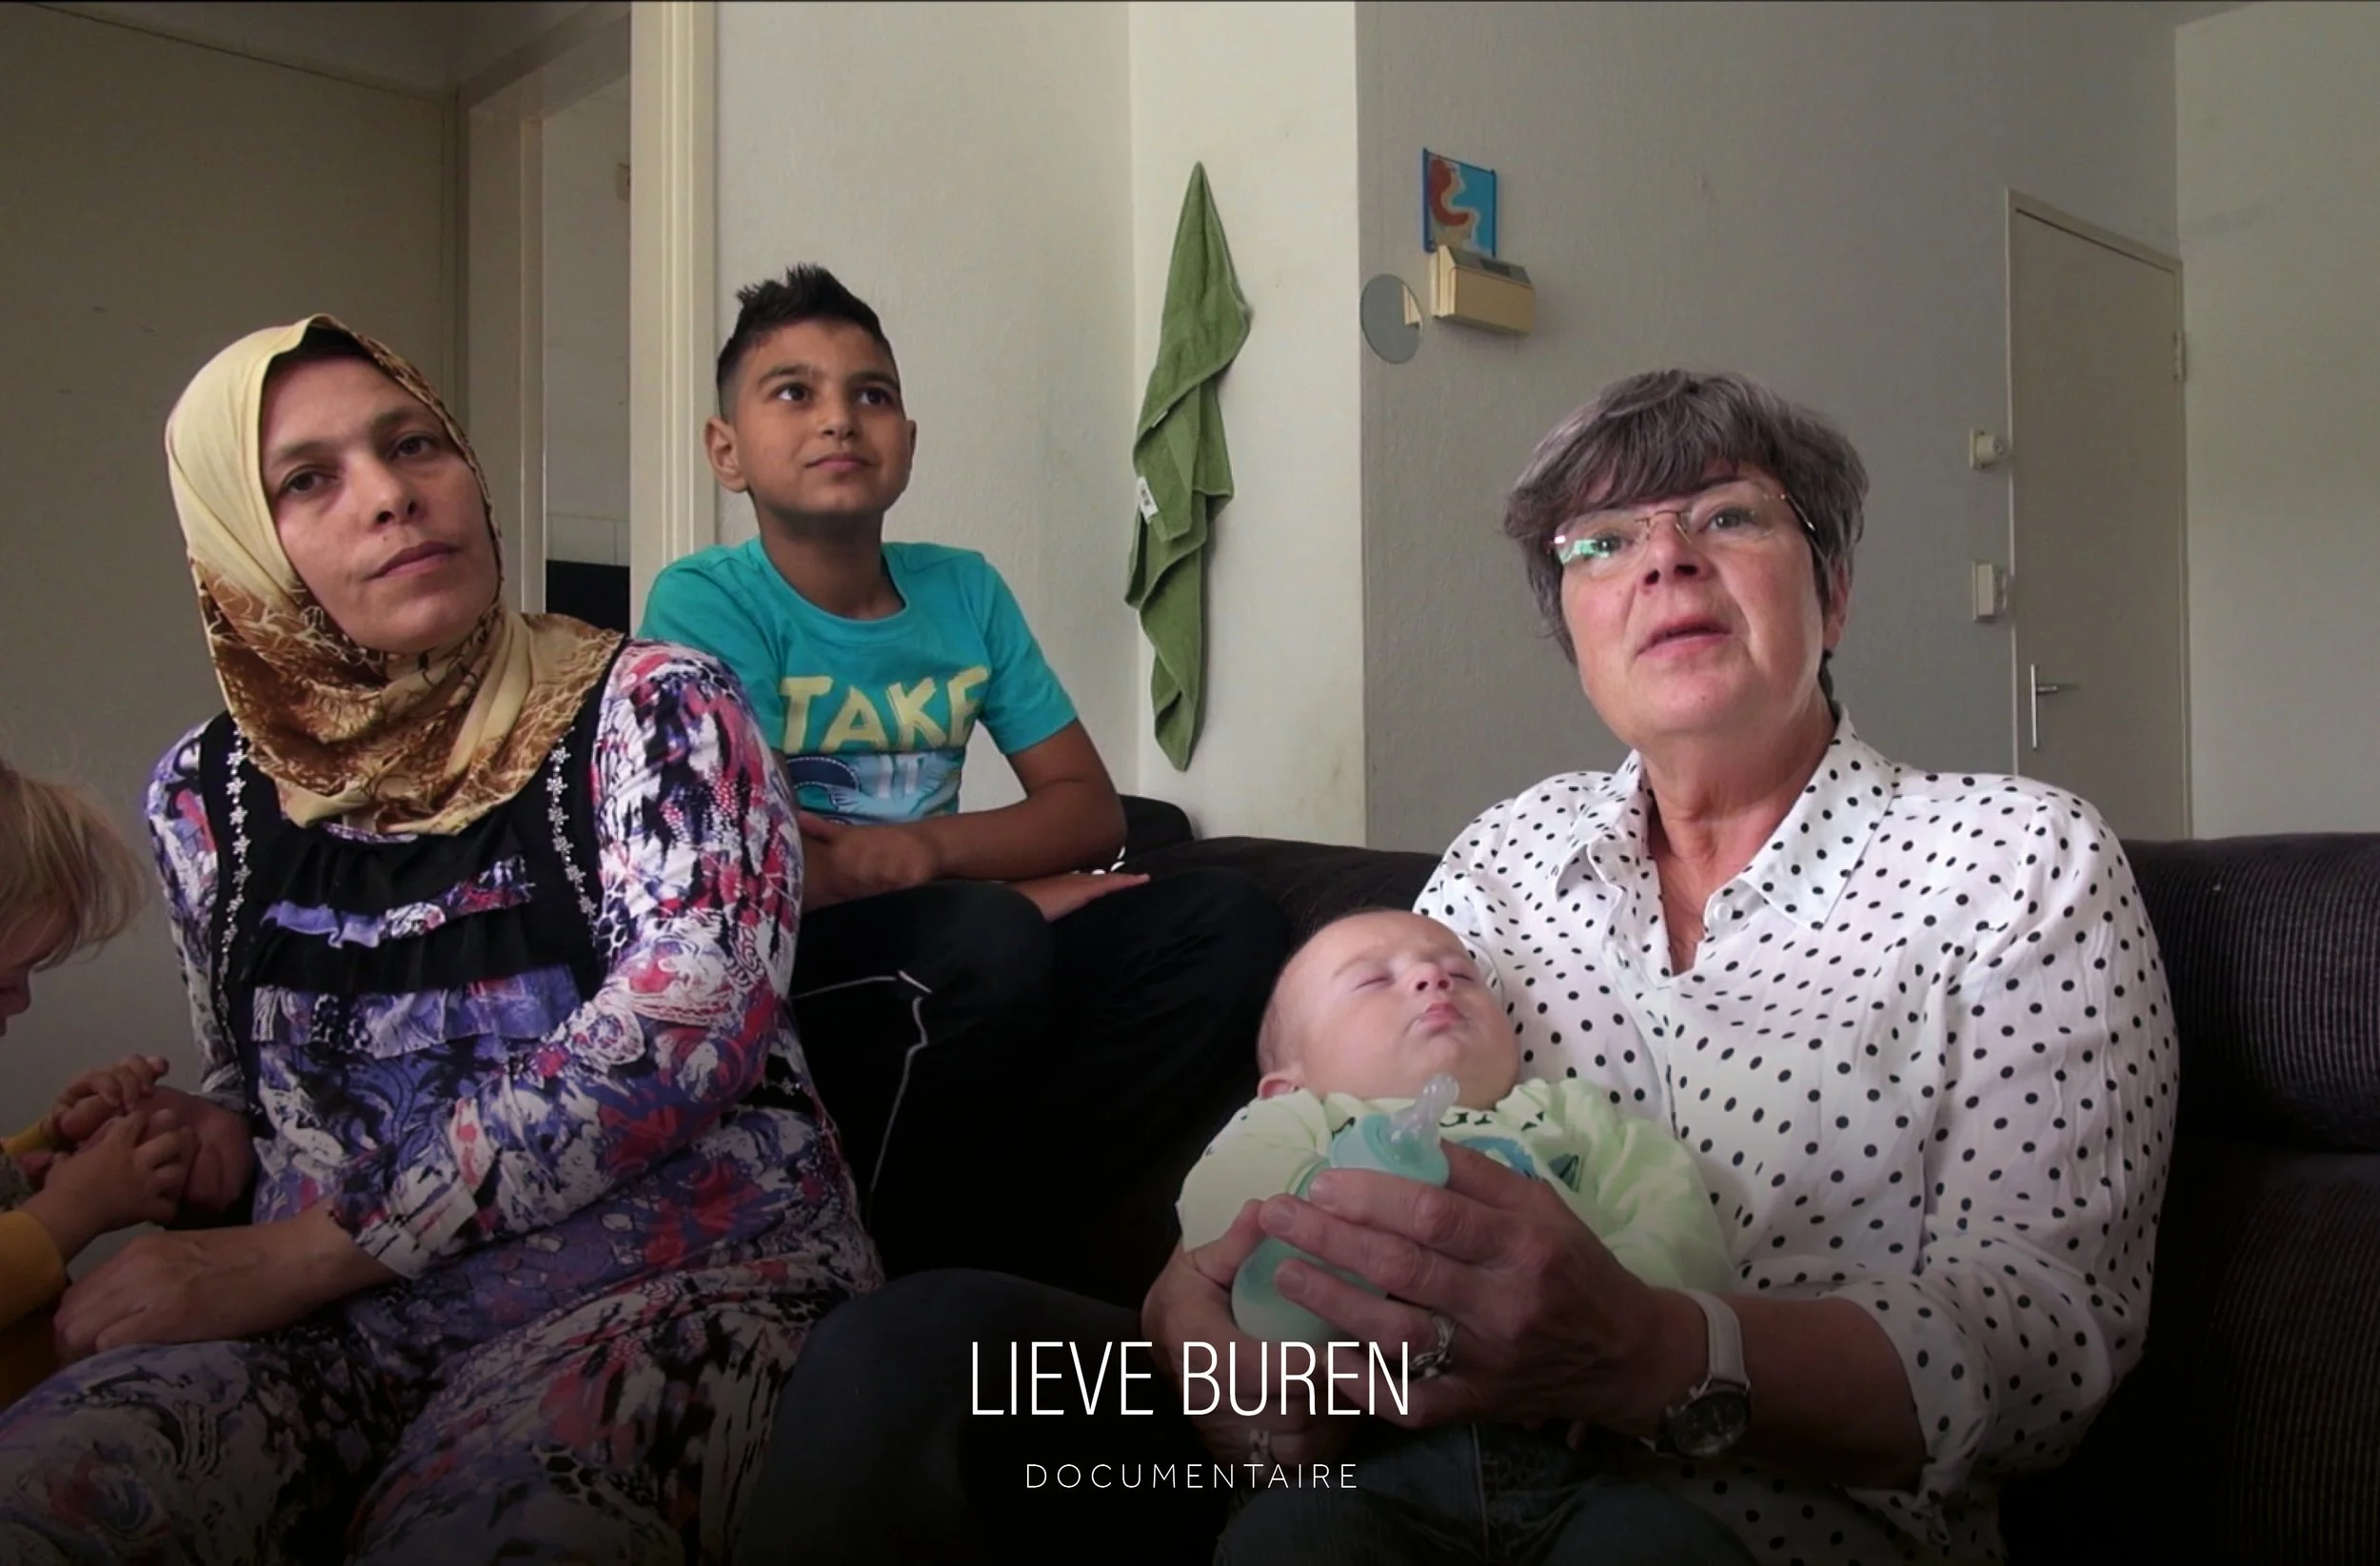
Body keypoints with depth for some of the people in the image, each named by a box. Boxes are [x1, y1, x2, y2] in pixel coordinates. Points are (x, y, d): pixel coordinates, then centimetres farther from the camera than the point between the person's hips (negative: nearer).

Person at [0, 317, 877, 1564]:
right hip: (327, 1324, 4)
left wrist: (295, 1251, -17)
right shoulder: (207, 795, 11)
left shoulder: (652, 707, -1)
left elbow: (683, 1022, -15)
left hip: (670, 1270, -3)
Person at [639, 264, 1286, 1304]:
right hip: (778, 973, -5)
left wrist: (928, 846, -14)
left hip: (950, 977, 6)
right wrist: (1024, 886, -9)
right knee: (991, 935, -34)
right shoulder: (706, 601, -7)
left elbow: (1092, 811, 7)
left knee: (1224, 921, -13)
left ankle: (991, 1241, -17)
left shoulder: (965, 590, 9)